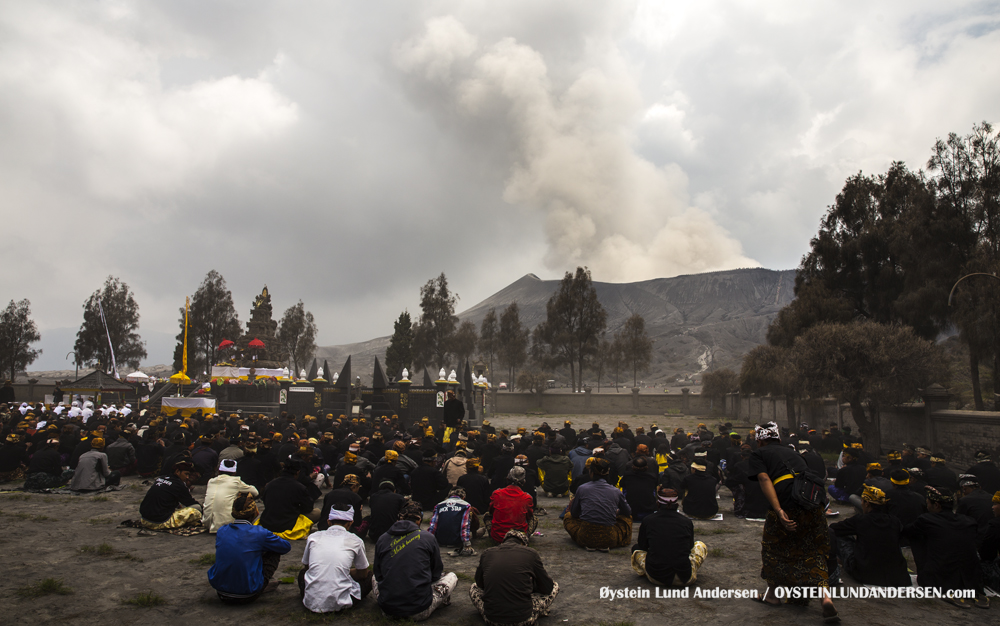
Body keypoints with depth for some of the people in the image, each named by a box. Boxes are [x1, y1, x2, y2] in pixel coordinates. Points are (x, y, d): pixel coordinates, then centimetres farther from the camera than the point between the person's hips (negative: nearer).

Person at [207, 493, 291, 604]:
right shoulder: (259, 533, -13)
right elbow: (286, 547, 4)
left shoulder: (221, 531, 0)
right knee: (274, 553, 11)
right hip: (247, 596, -5)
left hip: (221, 592, 5)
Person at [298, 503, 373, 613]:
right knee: (369, 574, 20)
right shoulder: (355, 541, 0)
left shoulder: (313, 537, 6)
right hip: (339, 604, -3)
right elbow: (363, 573, 15)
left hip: (311, 603, 3)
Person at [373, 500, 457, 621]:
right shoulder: (428, 538, -2)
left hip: (388, 609, 2)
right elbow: (436, 573, 9)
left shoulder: (382, 539, 3)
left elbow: (378, 575, 13)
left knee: (374, 581, 36)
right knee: (452, 577, 22)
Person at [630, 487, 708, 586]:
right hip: (685, 579, 0)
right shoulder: (687, 522, 0)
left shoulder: (647, 521, -2)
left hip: (656, 578, 0)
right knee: (700, 545, 26)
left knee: (636, 548, 27)